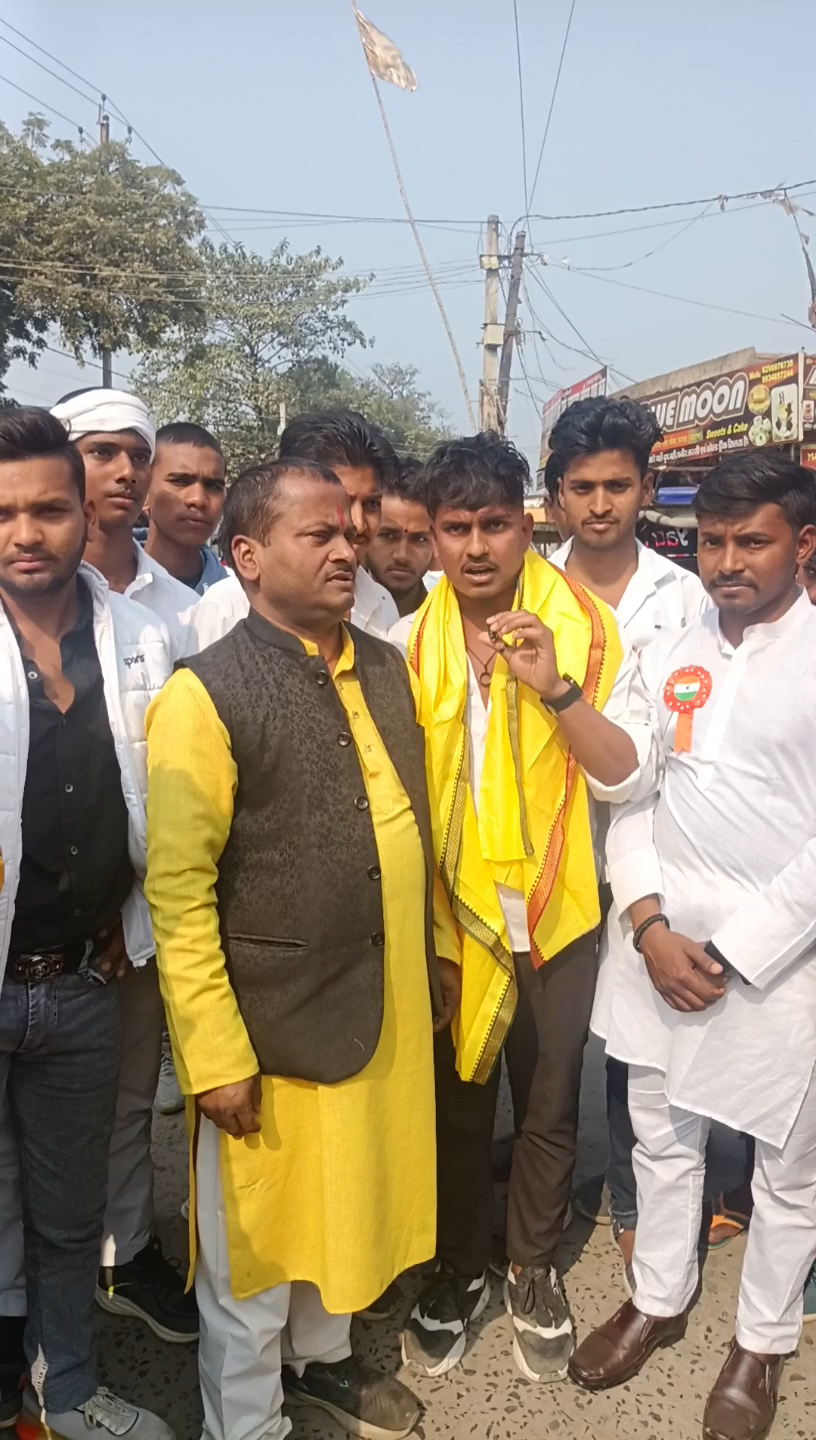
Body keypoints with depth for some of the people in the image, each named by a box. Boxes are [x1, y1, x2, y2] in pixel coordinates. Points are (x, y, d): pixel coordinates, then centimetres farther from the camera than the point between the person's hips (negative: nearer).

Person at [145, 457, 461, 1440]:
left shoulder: (385, 669, 4)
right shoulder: (205, 695, -17)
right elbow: (178, 893, -17)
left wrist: (440, 945, 15)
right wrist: (216, 1054, -16)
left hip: (389, 1007, 6)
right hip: (272, 1028, -6)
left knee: (347, 1203, 25)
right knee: (254, 1245, 14)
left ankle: (321, 1355, 51)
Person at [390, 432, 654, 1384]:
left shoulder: (587, 627, -10)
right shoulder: (409, 643, -7)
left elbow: (625, 775, -12)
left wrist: (557, 687, -26)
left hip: (555, 913, 0)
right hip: (451, 915, 1)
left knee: (549, 1108, 16)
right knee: (456, 1106, 17)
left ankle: (532, 1269, 42)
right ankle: (457, 1271, 41)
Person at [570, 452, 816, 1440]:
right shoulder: (668, 655, 5)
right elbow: (629, 799, 5)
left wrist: (733, 953, -13)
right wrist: (650, 927, -6)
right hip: (658, 941, 4)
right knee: (663, 1137, 19)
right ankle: (657, 1300, 41)